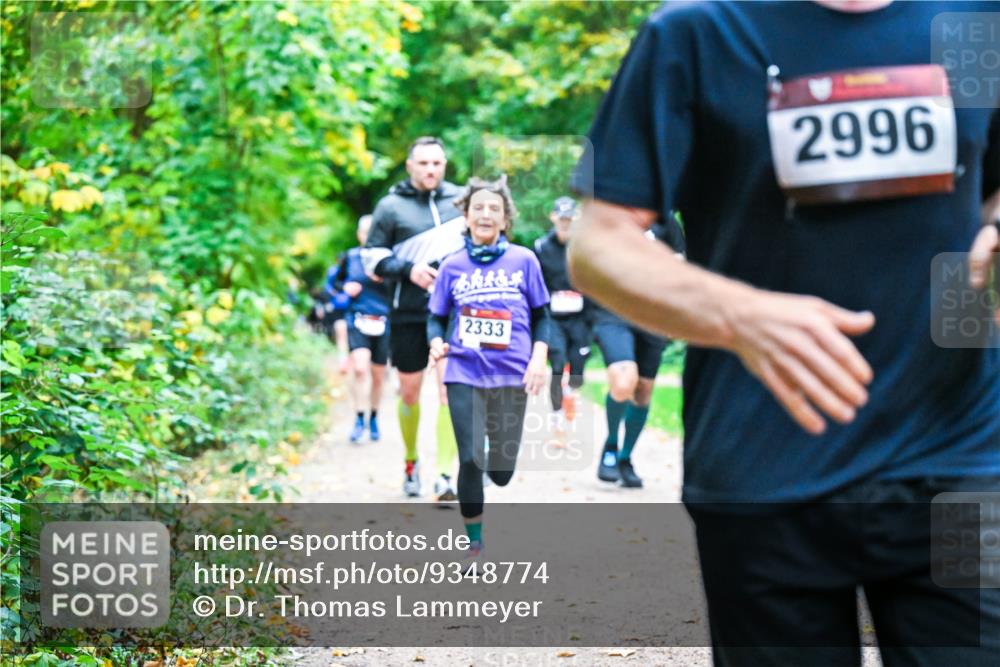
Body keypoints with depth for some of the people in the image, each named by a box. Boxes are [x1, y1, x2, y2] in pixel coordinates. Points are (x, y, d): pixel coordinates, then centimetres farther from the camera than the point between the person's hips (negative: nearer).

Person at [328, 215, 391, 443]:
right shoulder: (350, 257, 4)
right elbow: (335, 281, 18)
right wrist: (345, 287, -4)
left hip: (383, 323, 0)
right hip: (358, 321, 0)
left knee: (378, 375, 11)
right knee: (360, 368, -20)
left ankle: (373, 418, 32)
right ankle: (359, 420, -11)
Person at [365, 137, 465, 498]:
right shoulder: (391, 206, 1)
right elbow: (373, 257, 2)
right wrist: (408, 270, -13)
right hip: (408, 313, 0)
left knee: (451, 389, -12)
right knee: (409, 391, 11)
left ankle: (445, 474, -13)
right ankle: (411, 461, 33)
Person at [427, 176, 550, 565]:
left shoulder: (524, 260, 4)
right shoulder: (453, 265, 6)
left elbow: (541, 315, 9)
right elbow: (437, 318, 11)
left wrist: (539, 359, -4)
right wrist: (436, 343, -10)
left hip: (512, 375, 0)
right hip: (465, 374, 0)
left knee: (502, 471, 2)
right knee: (471, 461, -8)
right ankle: (475, 544, 7)